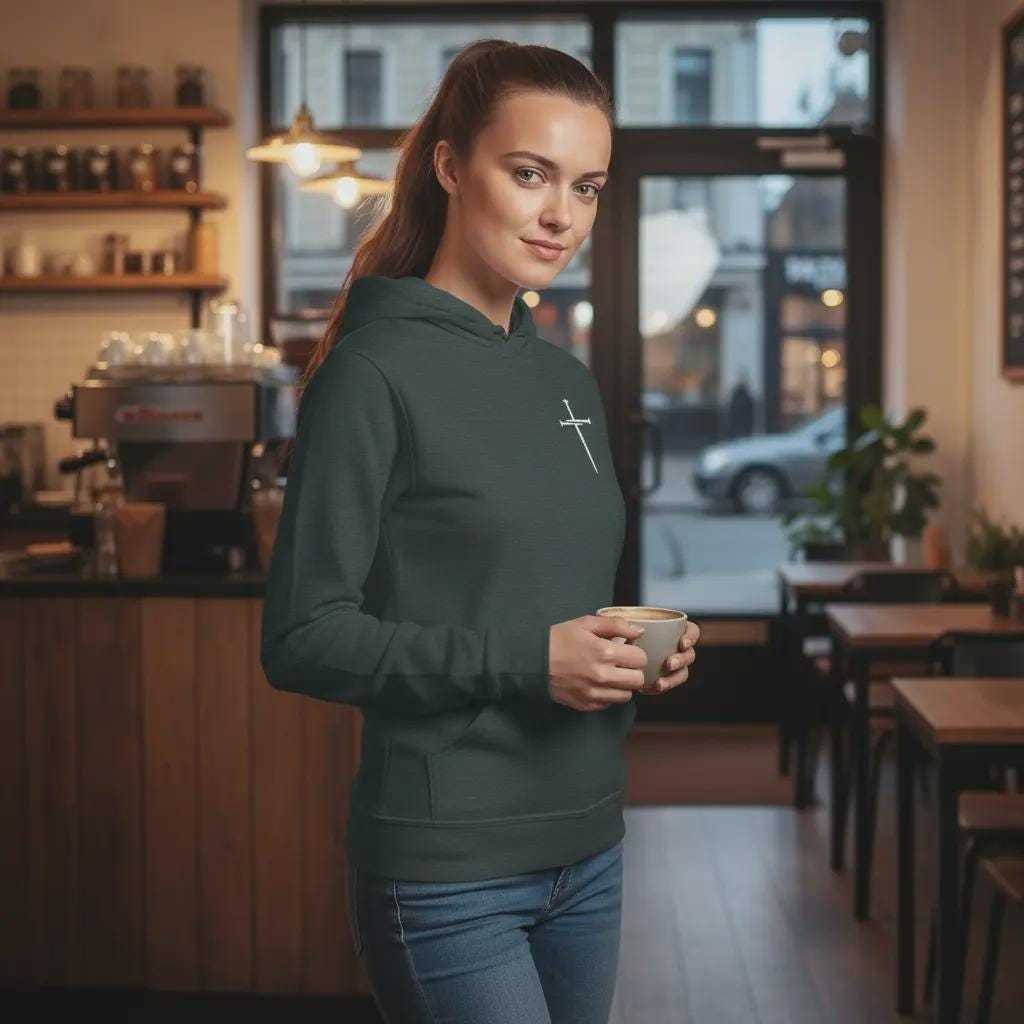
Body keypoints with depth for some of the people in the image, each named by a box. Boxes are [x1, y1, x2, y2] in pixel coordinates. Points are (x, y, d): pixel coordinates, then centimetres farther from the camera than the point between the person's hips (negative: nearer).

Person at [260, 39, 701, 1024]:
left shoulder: (569, 379, 11)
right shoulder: (375, 371, -12)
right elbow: (301, 638, -14)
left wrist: (639, 648, -1)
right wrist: (522, 659, -22)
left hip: (587, 845, 7)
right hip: (447, 869, -7)